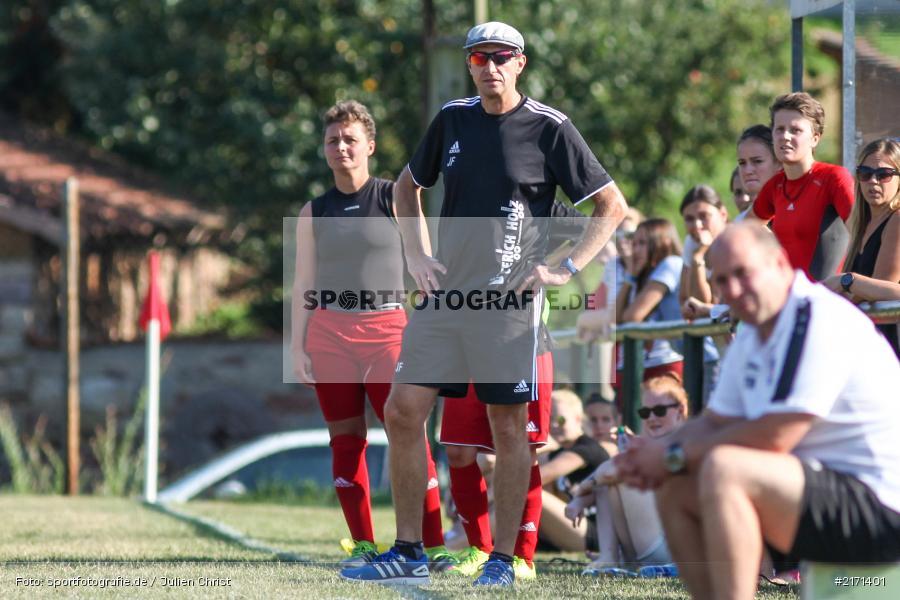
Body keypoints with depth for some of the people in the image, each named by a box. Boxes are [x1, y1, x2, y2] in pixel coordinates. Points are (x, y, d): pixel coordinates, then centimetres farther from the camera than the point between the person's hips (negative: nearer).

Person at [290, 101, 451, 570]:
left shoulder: (393, 198, 5)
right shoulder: (314, 213, 13)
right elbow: (304, 284, 14)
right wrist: (298, 347, 6)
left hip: (386, 328, -3)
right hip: (329, 333, 3)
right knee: (345, 442, 2)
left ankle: (433, 545, -11)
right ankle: (363, 545, 7)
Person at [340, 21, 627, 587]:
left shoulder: (550, 129, -4)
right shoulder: (453, 119, 9)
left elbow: (612, 205, -1)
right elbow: (407, 186, 25)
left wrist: (566, 269, -7)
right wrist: (416, 255, 12)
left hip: (508, 300, -5)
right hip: (444, 293, 5)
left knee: (509, 426, -1)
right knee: (403, 412, -1)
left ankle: (503, 559, 7)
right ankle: (408, 552, 6)